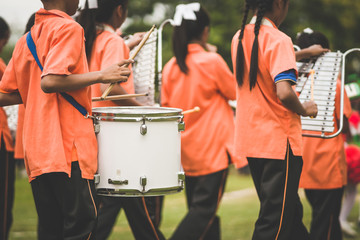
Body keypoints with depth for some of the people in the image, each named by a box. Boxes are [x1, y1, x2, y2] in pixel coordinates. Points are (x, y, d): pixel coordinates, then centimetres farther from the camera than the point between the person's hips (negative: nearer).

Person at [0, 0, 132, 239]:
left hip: (36, 153, 8)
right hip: (68, 147, -8)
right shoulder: (69, 28, -6)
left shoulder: (26, 40, 17)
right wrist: (101, 75, -14)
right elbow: (50, 81, -20)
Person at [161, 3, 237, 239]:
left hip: (187, 152, 6)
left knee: (200, 210, 13)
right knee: (205, 210, -4)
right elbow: (235, 92, 2)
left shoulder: (170, 67, 2)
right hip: (212, 149, -6)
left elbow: (167, 107, 8)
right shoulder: (212, 61, -12)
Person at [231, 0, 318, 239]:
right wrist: (304, 110, -10)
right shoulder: (278, 40, -17)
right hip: (279, 142, -8)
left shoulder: (240, 38, 8)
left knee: (289, 213, 20)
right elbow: (284, 92, -28)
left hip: (250, 141, 8)